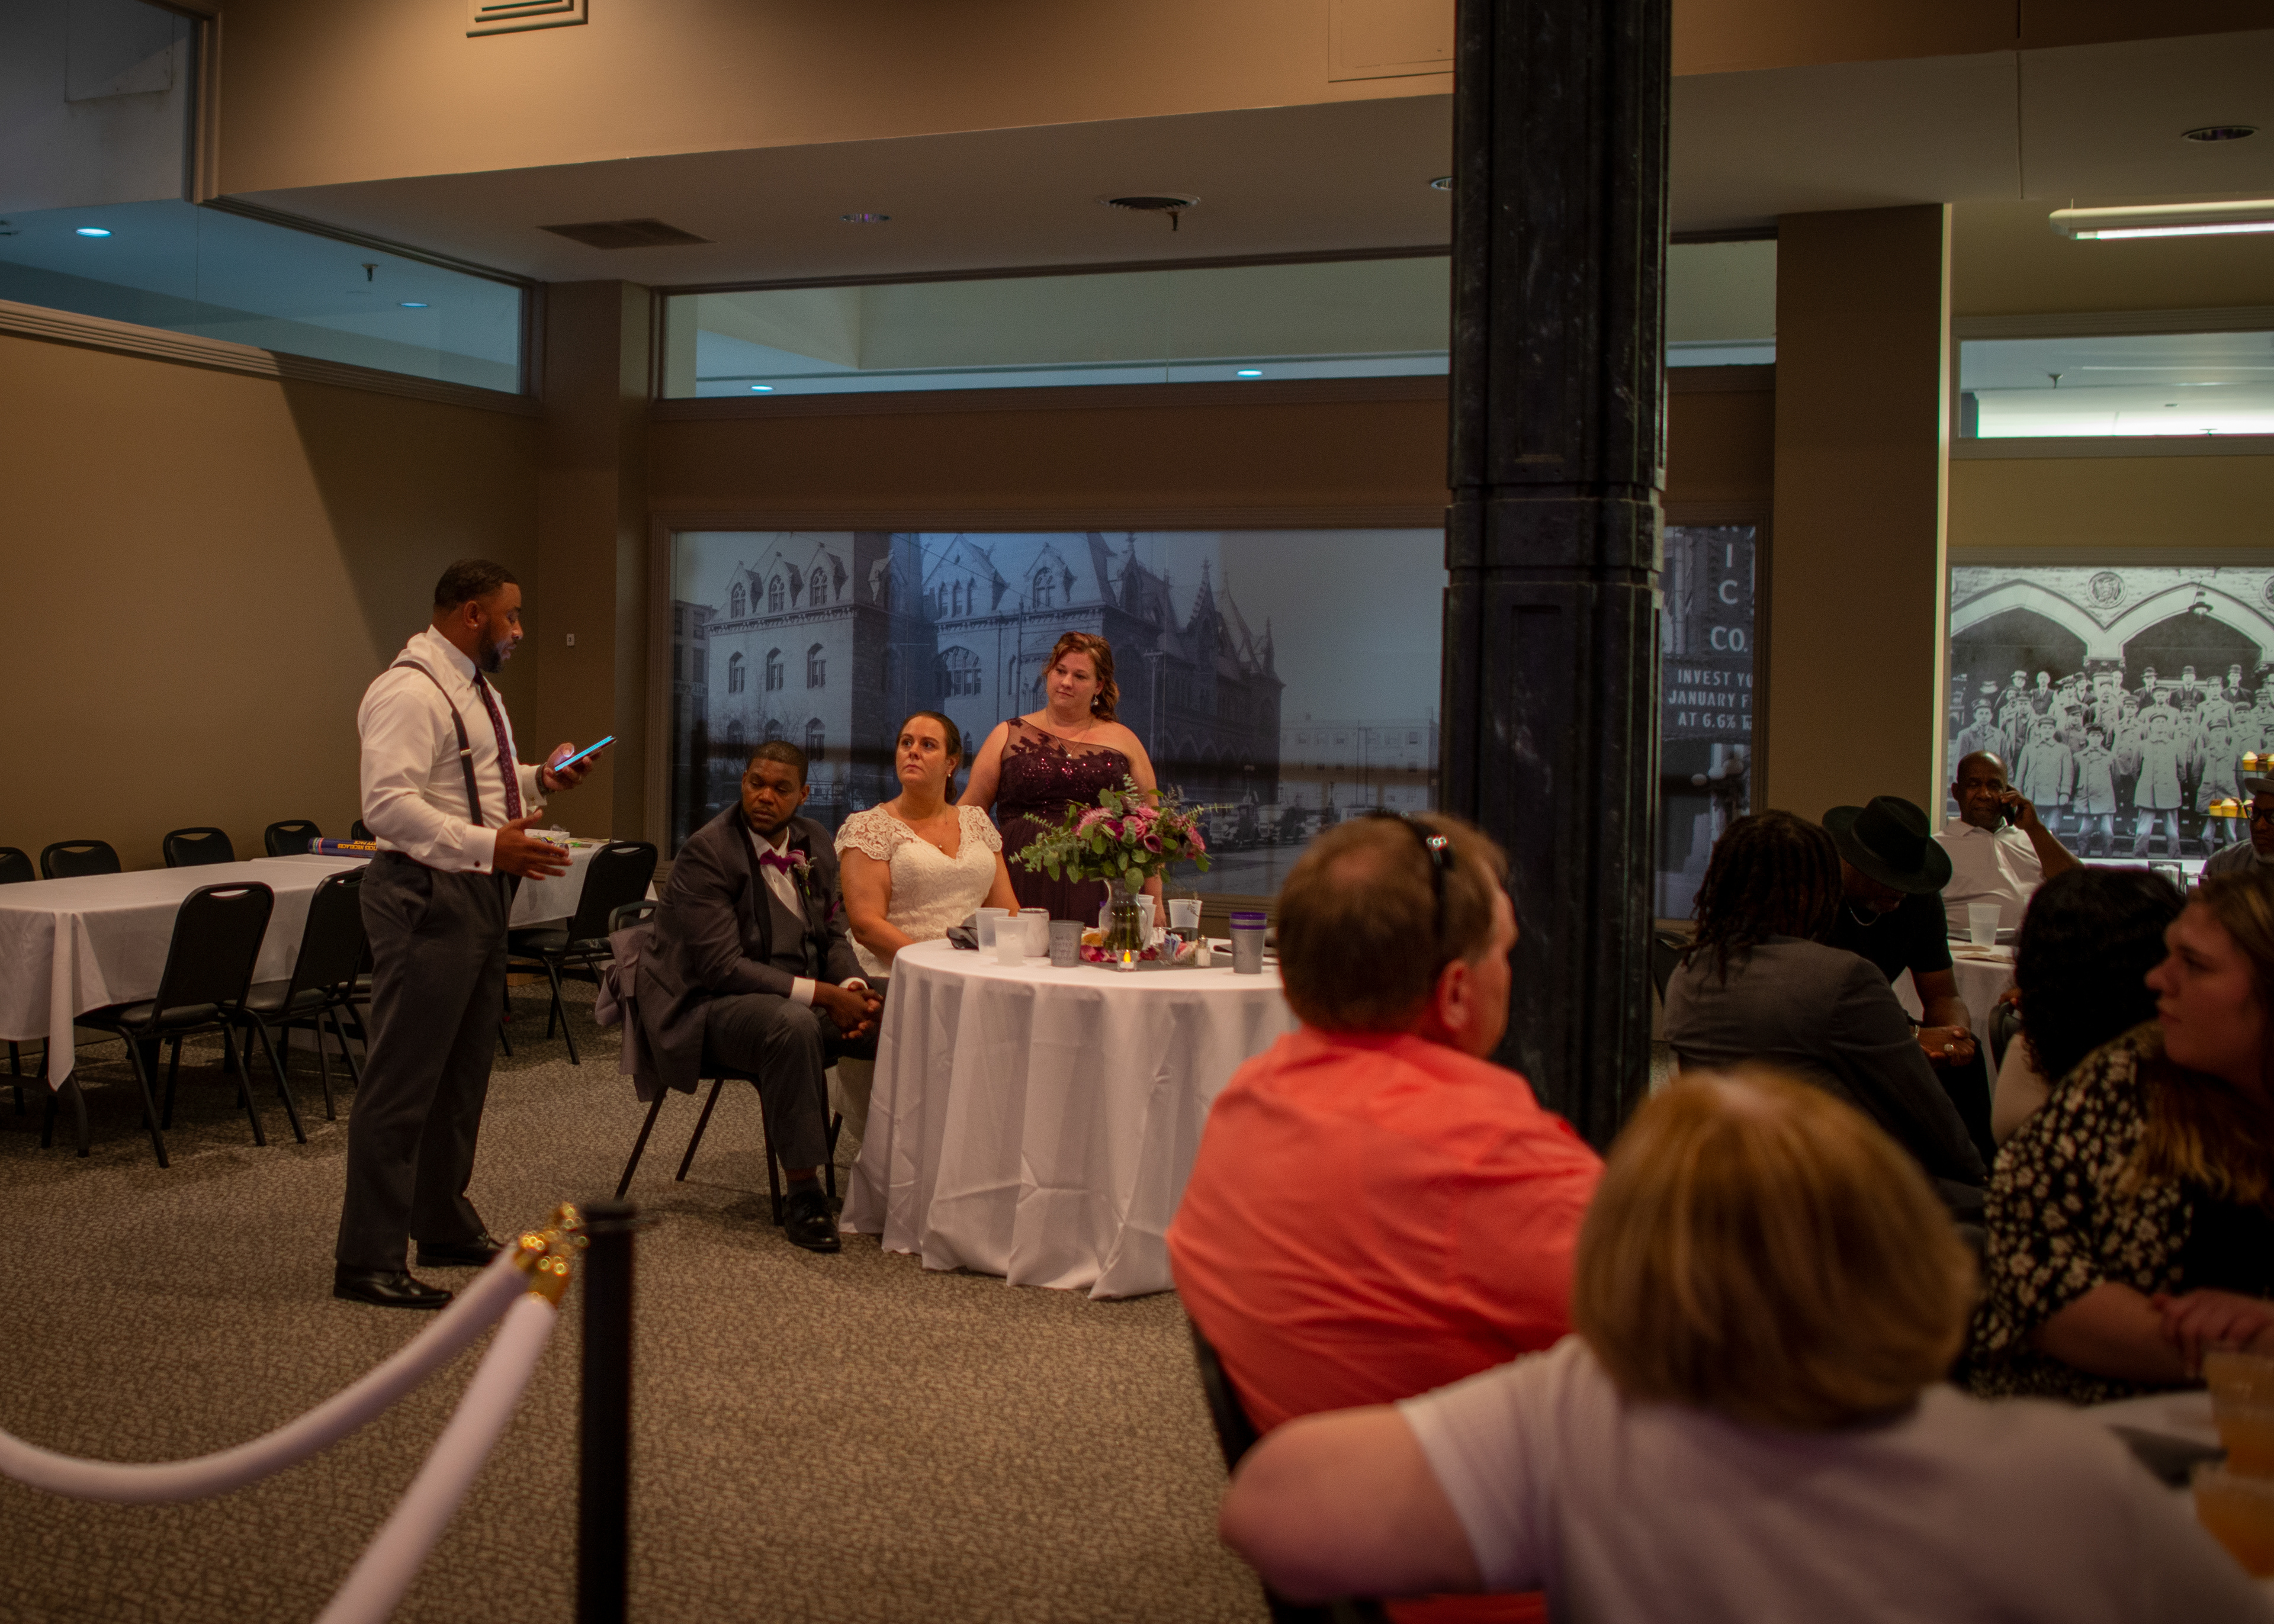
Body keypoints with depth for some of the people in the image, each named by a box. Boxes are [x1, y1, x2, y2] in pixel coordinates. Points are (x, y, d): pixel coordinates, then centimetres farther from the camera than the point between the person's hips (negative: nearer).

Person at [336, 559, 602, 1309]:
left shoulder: (473, 689, 17)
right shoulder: (409, 691, -16)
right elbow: (389, 804, -26)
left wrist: (540, 781, 11)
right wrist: (489, 845, -31)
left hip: (478, 892, 11)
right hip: (428, 896, -11)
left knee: (463, 1073, 19)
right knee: (403, 1080, -6)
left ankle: (445, 1228, 33)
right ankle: (366, 1260, 2)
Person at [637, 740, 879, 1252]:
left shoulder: (814, 842, 7)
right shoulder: (705, 853, -16)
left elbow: (833, 935, 12)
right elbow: (722, 966, -23)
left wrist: (852, 989, -11)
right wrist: (821, 994, -27)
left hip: (802, 1000, 7)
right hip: (709, 1007, -7)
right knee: (793, 1026, -37)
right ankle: (803, 1192, -28)